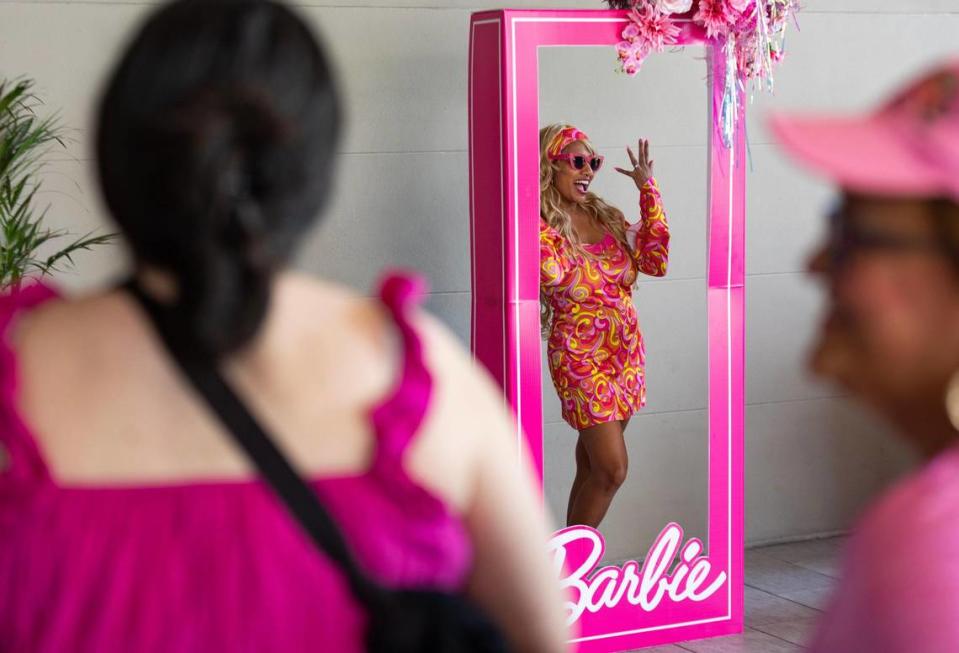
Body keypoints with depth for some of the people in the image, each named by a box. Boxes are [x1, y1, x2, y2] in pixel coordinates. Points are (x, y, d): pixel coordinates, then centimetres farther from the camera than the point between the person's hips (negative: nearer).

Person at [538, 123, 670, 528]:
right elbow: (552, 274, -30)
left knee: (592, 465, 12)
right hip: (581, 358, -6)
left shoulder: (607, 218, 8)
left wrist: (648, 190, 2)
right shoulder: (541, 224, -10)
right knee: (612, 470, -9)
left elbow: (655, 262, 0)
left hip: (627, 354, 6)